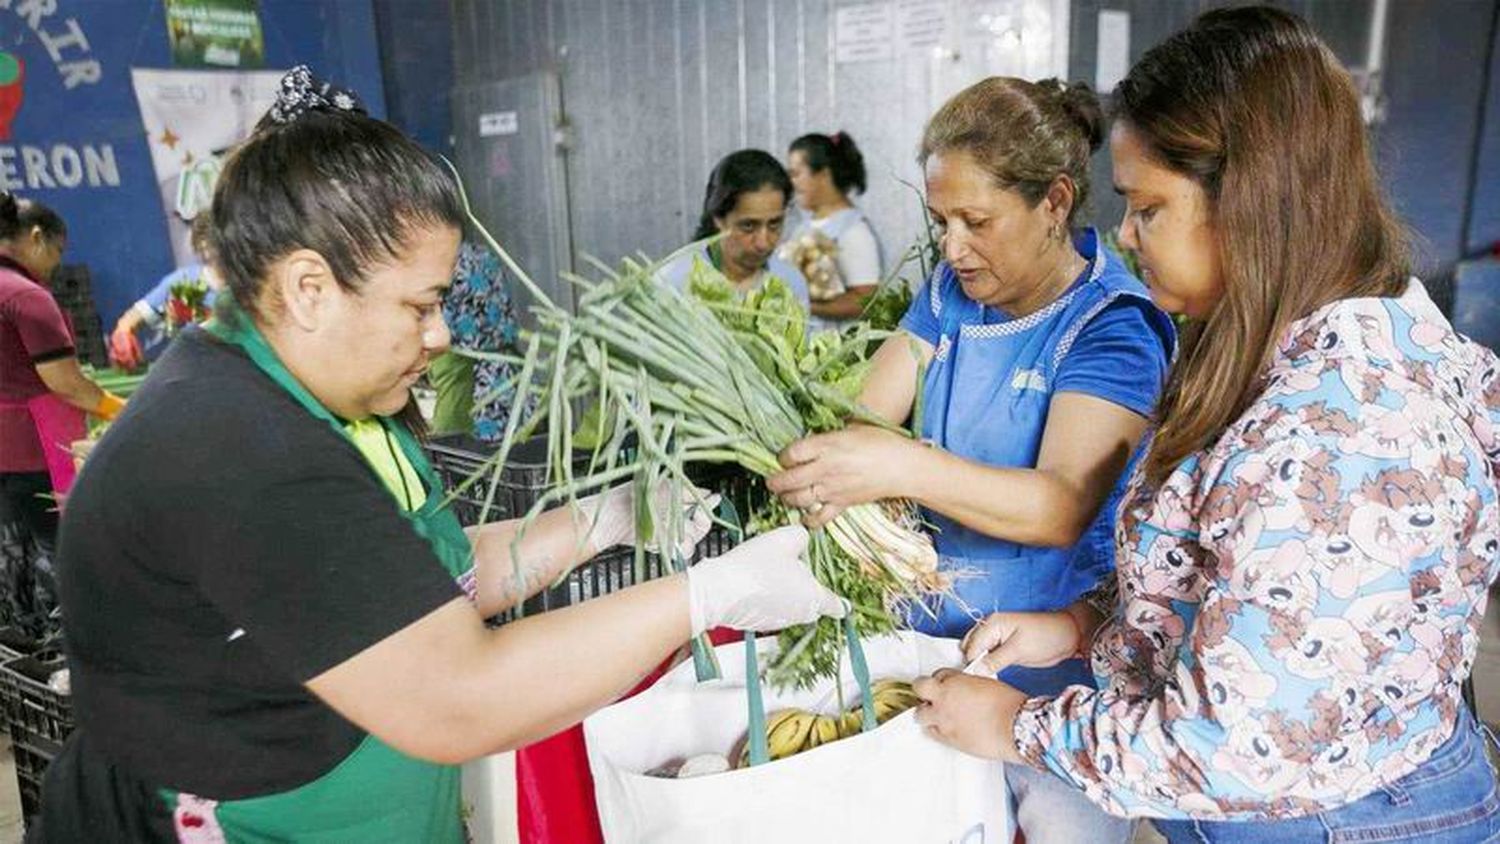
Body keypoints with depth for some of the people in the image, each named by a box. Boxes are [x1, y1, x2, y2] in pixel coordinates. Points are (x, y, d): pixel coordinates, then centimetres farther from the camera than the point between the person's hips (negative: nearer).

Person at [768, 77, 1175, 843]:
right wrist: (816, 456, -27)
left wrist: (903, 467, -44)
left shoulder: (1114, 325, -16)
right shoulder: (953, 289, 2)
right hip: (932, 629, 5)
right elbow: (865, 413, -4)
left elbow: (1064, 505, -29)